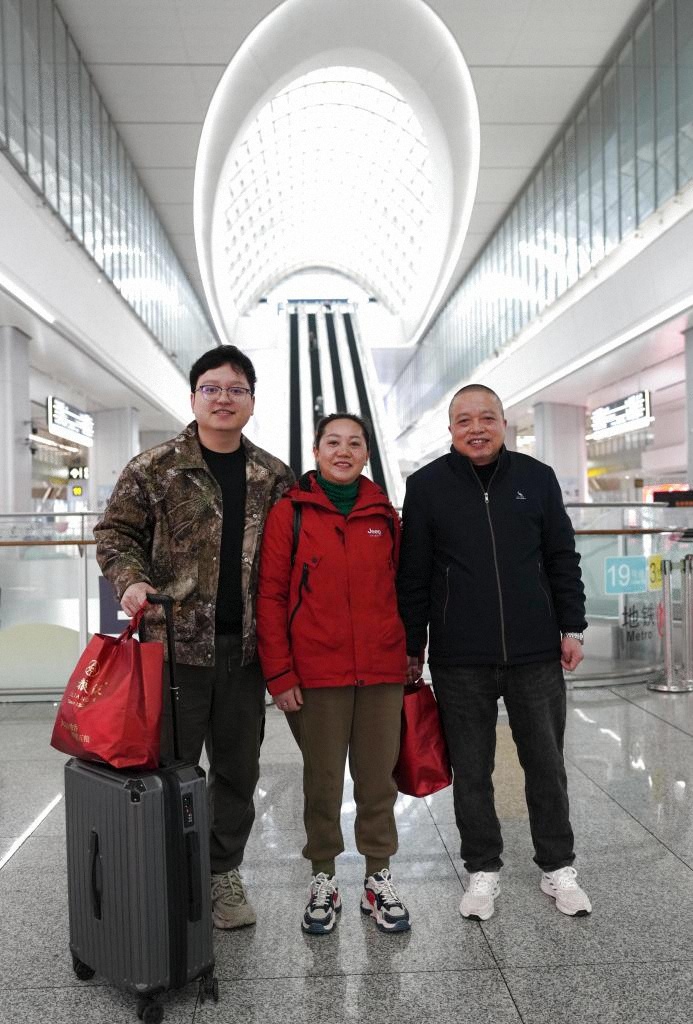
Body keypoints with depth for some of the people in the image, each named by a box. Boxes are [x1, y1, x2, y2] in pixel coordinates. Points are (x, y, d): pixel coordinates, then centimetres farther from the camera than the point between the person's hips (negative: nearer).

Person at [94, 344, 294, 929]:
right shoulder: (154, 469, -2)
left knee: (239, 769, 14)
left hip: (245, 646, 3)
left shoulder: (274, 478, 7)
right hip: (176, 641, -3)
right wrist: (132, 580, -16)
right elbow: (115, 532, 3)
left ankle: (223, 872, 33)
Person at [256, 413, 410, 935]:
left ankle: (379, 879, 29)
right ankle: (324, 881, 28)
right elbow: (271, 596, -5)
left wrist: (410, 656, 12)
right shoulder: (291, 511, -2)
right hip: (317, 672, -2)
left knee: (378, 776, 11)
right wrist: (279, 673, -9)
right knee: (322, 779, 10)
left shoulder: (384, 513, 8)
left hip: (382, 670, 3)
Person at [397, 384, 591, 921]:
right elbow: (412, 575, 1)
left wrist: (572, 627, 3)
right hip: (460, 660, -1)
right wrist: (412, 648, 2)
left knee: (546, 765, 13)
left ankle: (558, 867, 32)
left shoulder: (537, 477, 3)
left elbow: (563, 559, 8)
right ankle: (482, 870, 30)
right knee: (471, 771, 11)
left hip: (536, 654, 1)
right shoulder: (427, 485, -1)